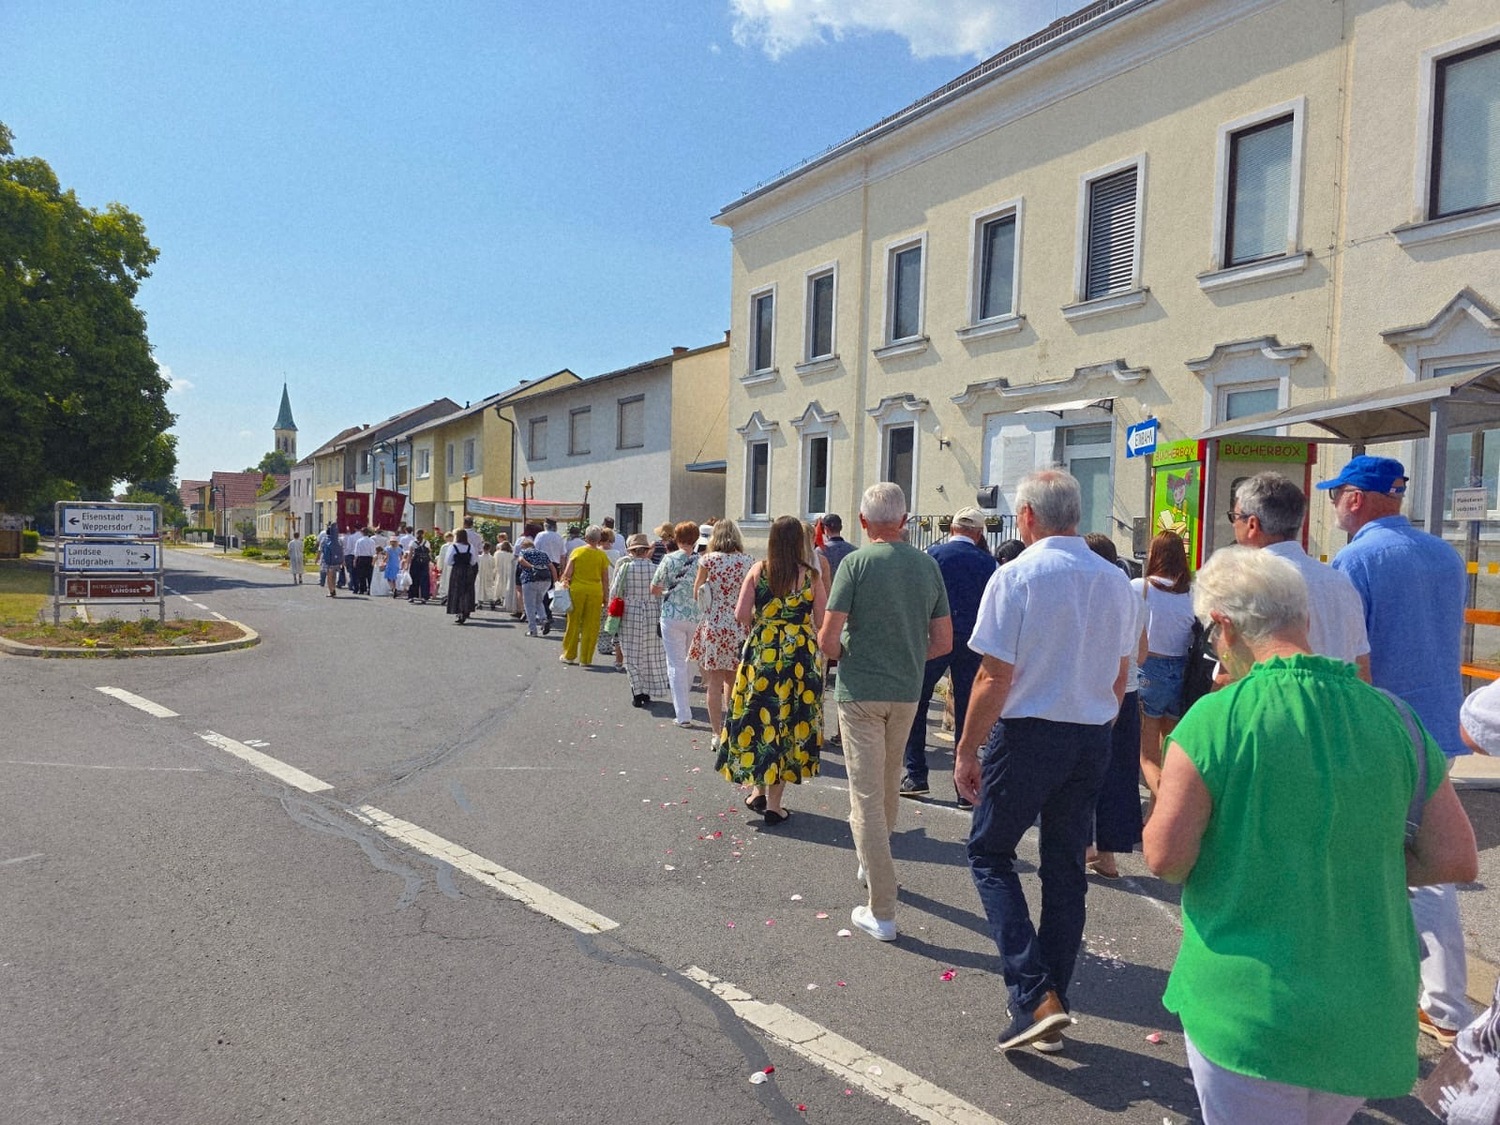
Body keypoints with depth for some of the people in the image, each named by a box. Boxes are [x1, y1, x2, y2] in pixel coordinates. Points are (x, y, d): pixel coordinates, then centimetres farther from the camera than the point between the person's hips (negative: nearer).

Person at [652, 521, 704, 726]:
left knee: (676, 665, 2)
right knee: (689, 662, 20)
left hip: (673, 616, -2)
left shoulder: (669, 560, -7)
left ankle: (683, 714, -3)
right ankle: (682, 702, 36)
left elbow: (654, 589, 0)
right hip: (698, 617, 2)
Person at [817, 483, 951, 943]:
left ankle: (882, 912, 1)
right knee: (889, 784, 24)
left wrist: (842, 656, 5)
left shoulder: (856, 563, -12)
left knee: (866, 794, -1)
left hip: (860, 692, -5)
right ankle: (872, 863, 45)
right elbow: (943, 641, 4)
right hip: (907, 693, 5)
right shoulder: (928, 565, 2)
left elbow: (827, 638, -16)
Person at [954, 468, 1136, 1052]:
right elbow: (1120, 678, 12)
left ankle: (1034, 995, -1)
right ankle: (1053, 1008, 24)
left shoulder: (1016, 576, -14)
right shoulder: (1115, 581, 5)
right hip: (1093, 740, 6)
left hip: (1029, 735, -6)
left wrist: (967, 750, -7)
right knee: (1066, 867, 15)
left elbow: (995, 677, -15)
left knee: (989, 854, 10)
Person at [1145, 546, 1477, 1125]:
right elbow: (1456, 859, 2)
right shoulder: (1394, 718, -1)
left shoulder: (1215, 719, -17)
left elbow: (1166, 858, -15)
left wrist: (1172, 797, 4)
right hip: (1371, 1020, 5)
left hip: (1250, 1010, -5)